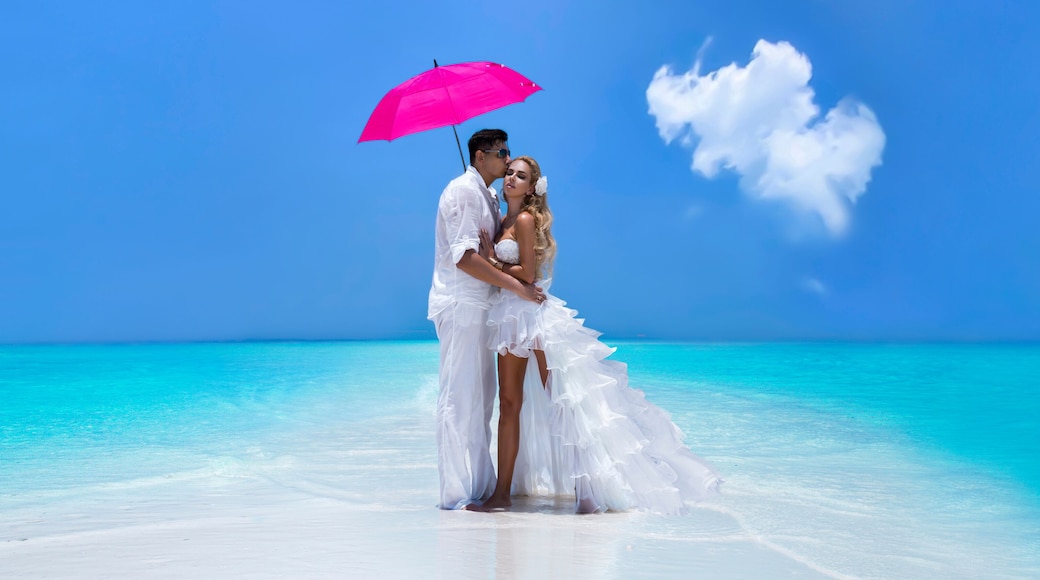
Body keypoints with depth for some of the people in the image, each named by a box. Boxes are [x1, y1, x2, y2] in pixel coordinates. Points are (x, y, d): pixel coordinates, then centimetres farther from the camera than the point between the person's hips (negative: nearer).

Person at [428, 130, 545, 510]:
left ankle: (480, 485, 19)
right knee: (460, 397, -8)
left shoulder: (486, 195, 20)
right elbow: (464, 257, -22)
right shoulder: (464, 190, -12)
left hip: (477, 305, 10)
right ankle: (457, 493, -4)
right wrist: (515, 286, -22)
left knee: (480, 397, 12)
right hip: (460, 304, -10)